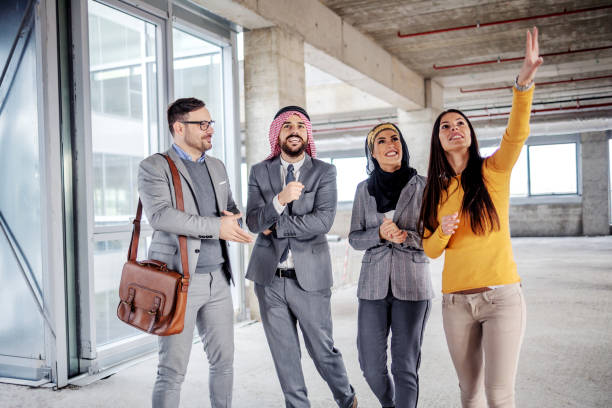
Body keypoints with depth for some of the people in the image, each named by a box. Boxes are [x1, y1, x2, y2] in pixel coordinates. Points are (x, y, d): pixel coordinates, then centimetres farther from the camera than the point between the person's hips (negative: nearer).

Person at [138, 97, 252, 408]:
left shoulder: (217, 167, 16)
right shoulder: (154, 167, -5)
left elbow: (232, 208, 24)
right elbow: (160, 215, -20)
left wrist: (233, 217, -1)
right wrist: (216, 227, -21)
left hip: (217, 278, 7)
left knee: (223, 360, 14)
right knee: (173, 369, 0)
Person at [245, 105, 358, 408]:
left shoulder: (325, 172, -2)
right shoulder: (259, 172, 4)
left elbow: (323, 221, -15)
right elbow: (253, 222, -6)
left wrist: (276, 227, -12)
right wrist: (280, 199, -24)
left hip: (309, 277, -2)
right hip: (269, 278, 2)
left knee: (322, 350, 9)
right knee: (284, 355, 12)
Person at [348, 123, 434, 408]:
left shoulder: (422, 186, -1)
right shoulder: (364, 189, 7)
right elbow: (355, 238, 6)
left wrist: (405, 236, -18)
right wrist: (380, 234, -14)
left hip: (412, 285, -2)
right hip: (373, 284, 3)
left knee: (405, 366, -2)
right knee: (371, 365, 8)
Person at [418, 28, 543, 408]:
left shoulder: (494, 171, 1)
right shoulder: (435, 189, 9)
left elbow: (517, 134, -19)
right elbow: (430, 250, 9)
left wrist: (525, 80, -35)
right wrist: (443, 232, -13)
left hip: (502, 295, -3)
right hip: (456, 301, 3)